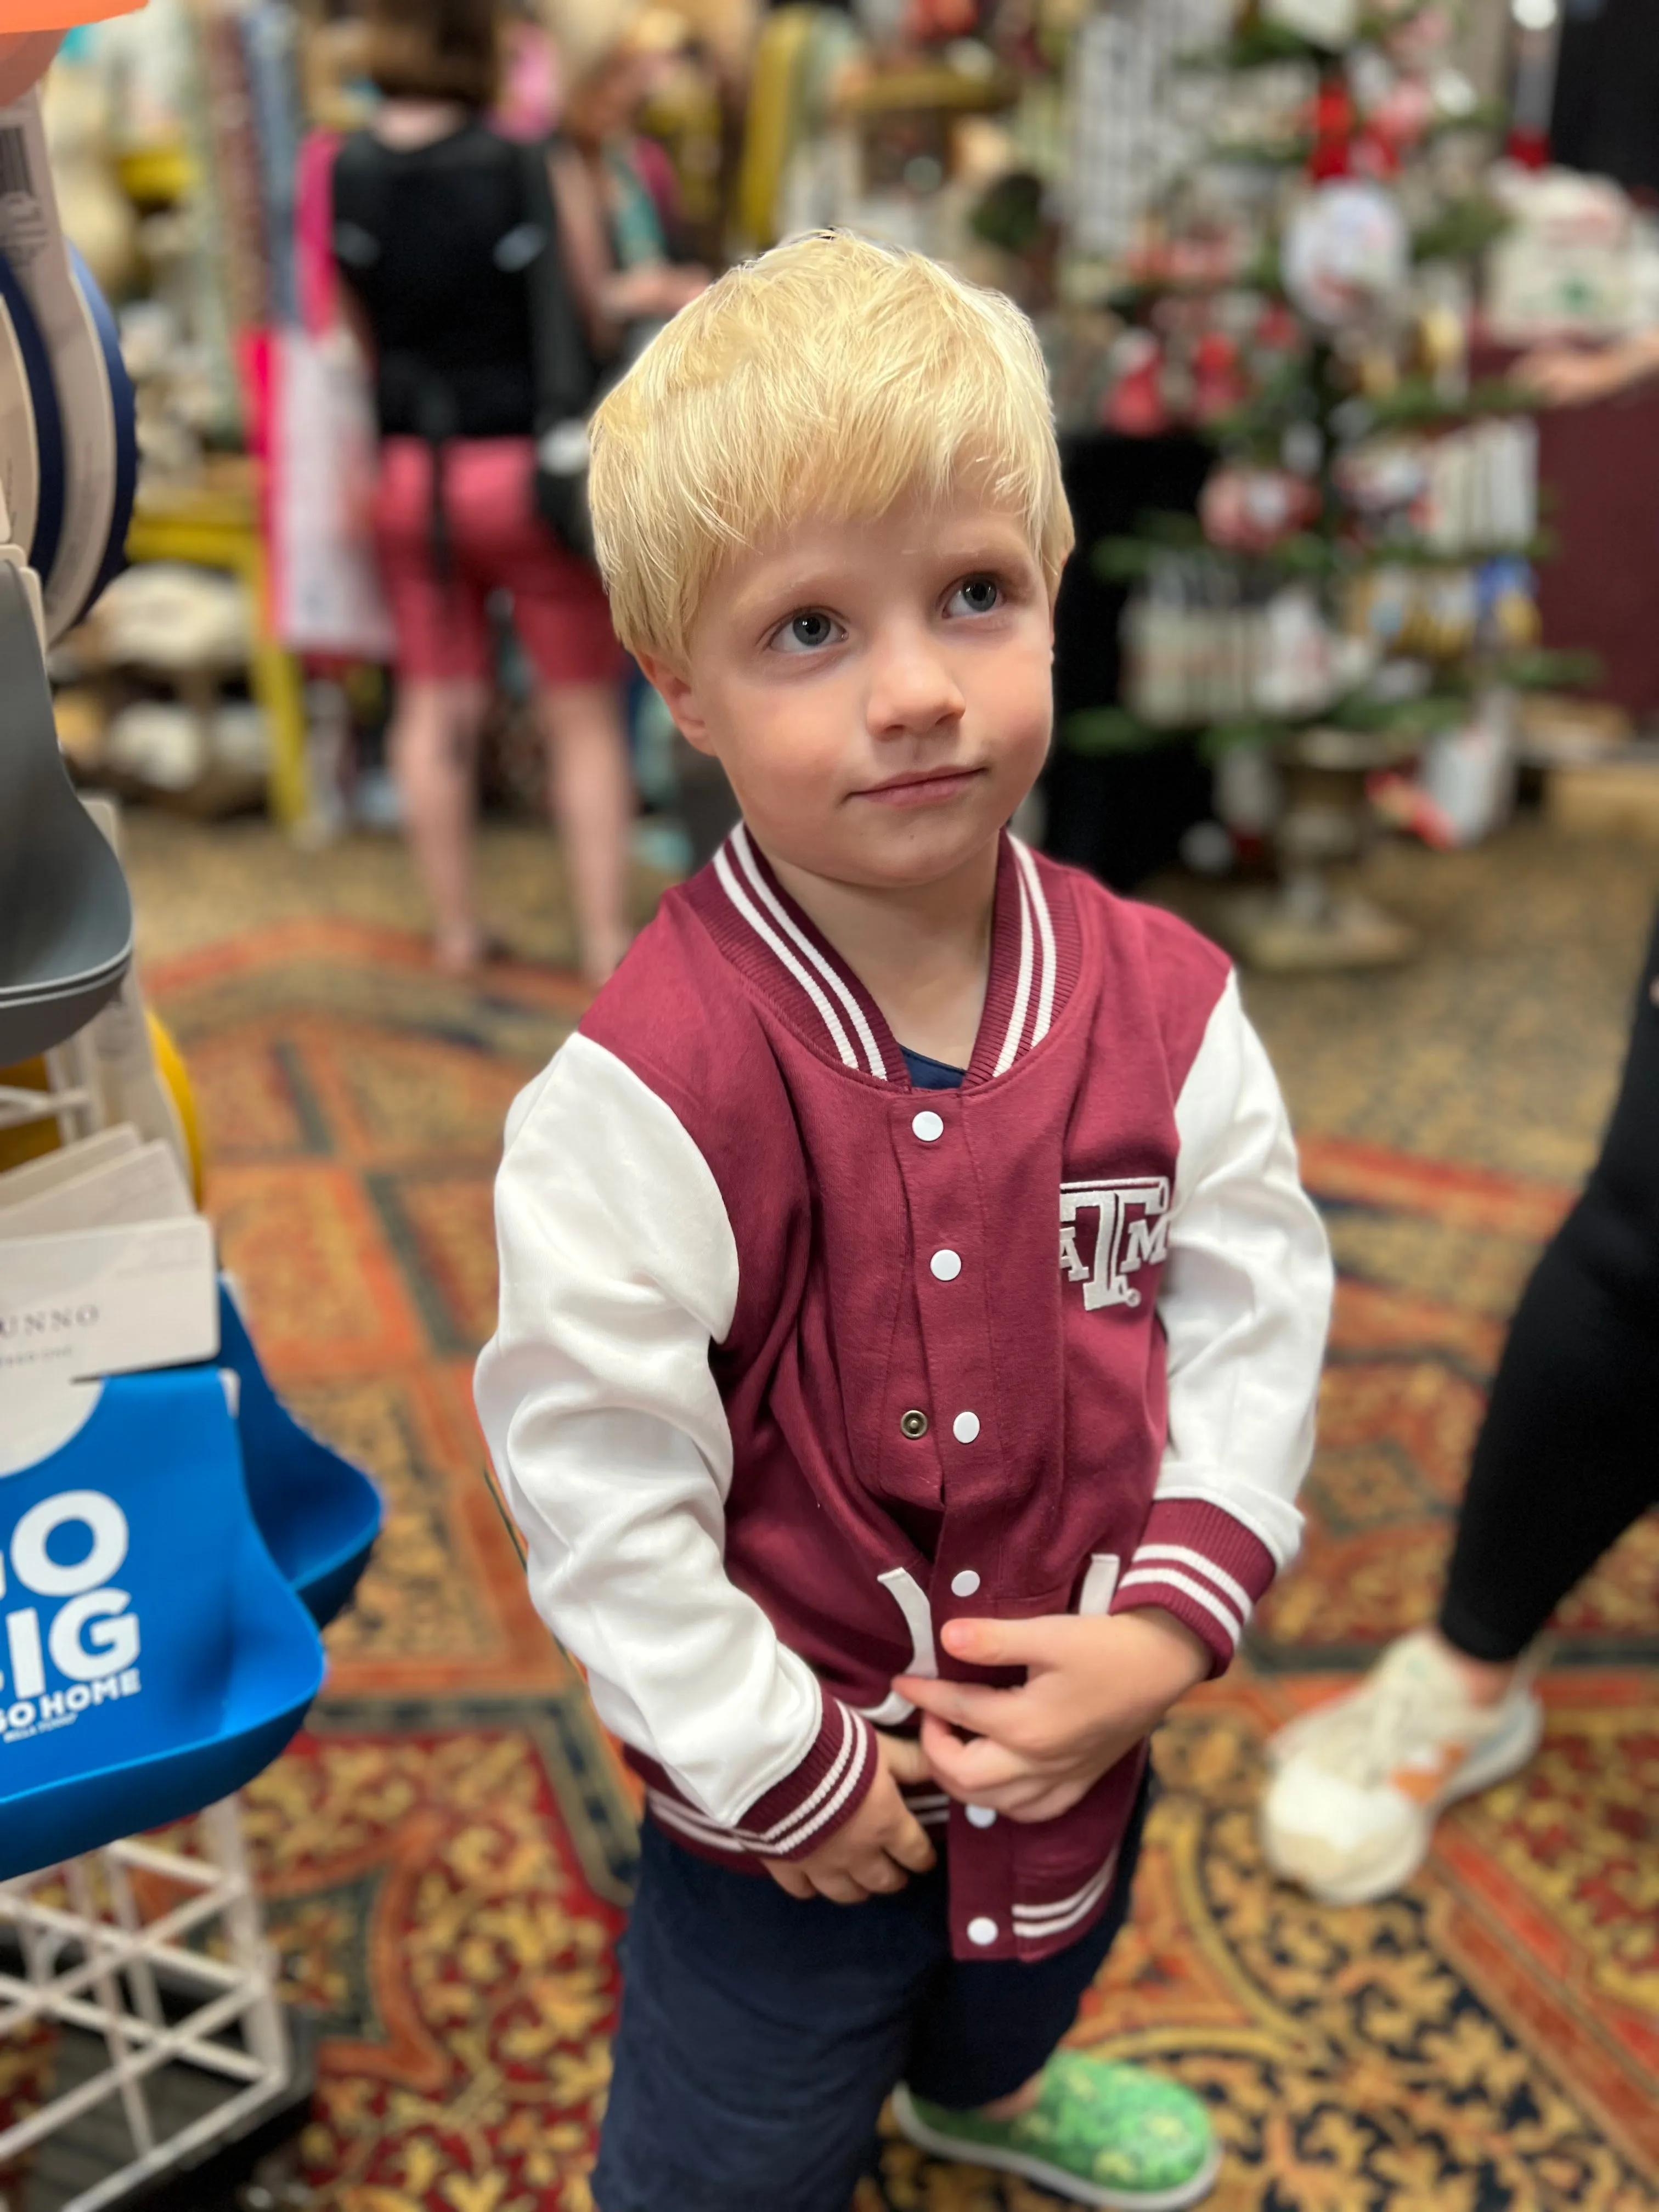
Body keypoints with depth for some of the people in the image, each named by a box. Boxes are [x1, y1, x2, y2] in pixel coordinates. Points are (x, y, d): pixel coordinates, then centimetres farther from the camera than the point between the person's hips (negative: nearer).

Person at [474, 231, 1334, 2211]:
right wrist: (788, 1770, -16)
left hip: (1084, 1746, 6)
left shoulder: (1166, 1008, -15)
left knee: (1033, 1969, 38)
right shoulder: (646, 1093, -30)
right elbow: (596, 1484, -23)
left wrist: (1172, 1621, -15)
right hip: (789, 1815, -5)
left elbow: (1257, 1312, -5)